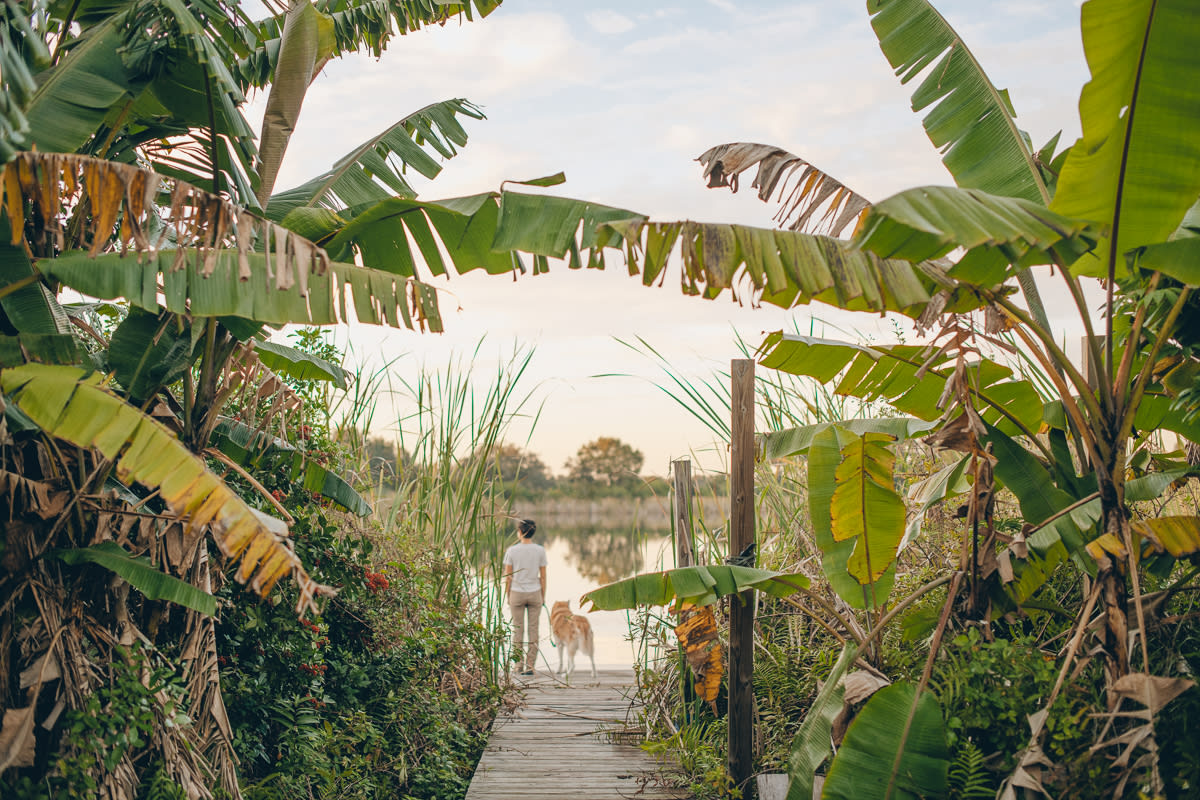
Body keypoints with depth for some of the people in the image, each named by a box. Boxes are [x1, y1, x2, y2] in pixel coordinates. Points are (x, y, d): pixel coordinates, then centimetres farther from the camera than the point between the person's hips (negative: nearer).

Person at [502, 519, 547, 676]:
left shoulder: (512, 550, -8)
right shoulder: (540, 551, -4)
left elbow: (508, 576, -5)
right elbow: (543, 576, -1)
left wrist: (508, 597, 6)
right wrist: (542, 597, 8)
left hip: (516, 593, -1)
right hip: (534, 593, 1)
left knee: (518, 629, 10)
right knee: (533, 630, 6)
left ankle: (518, 664, 14)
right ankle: (530, 666, 4)